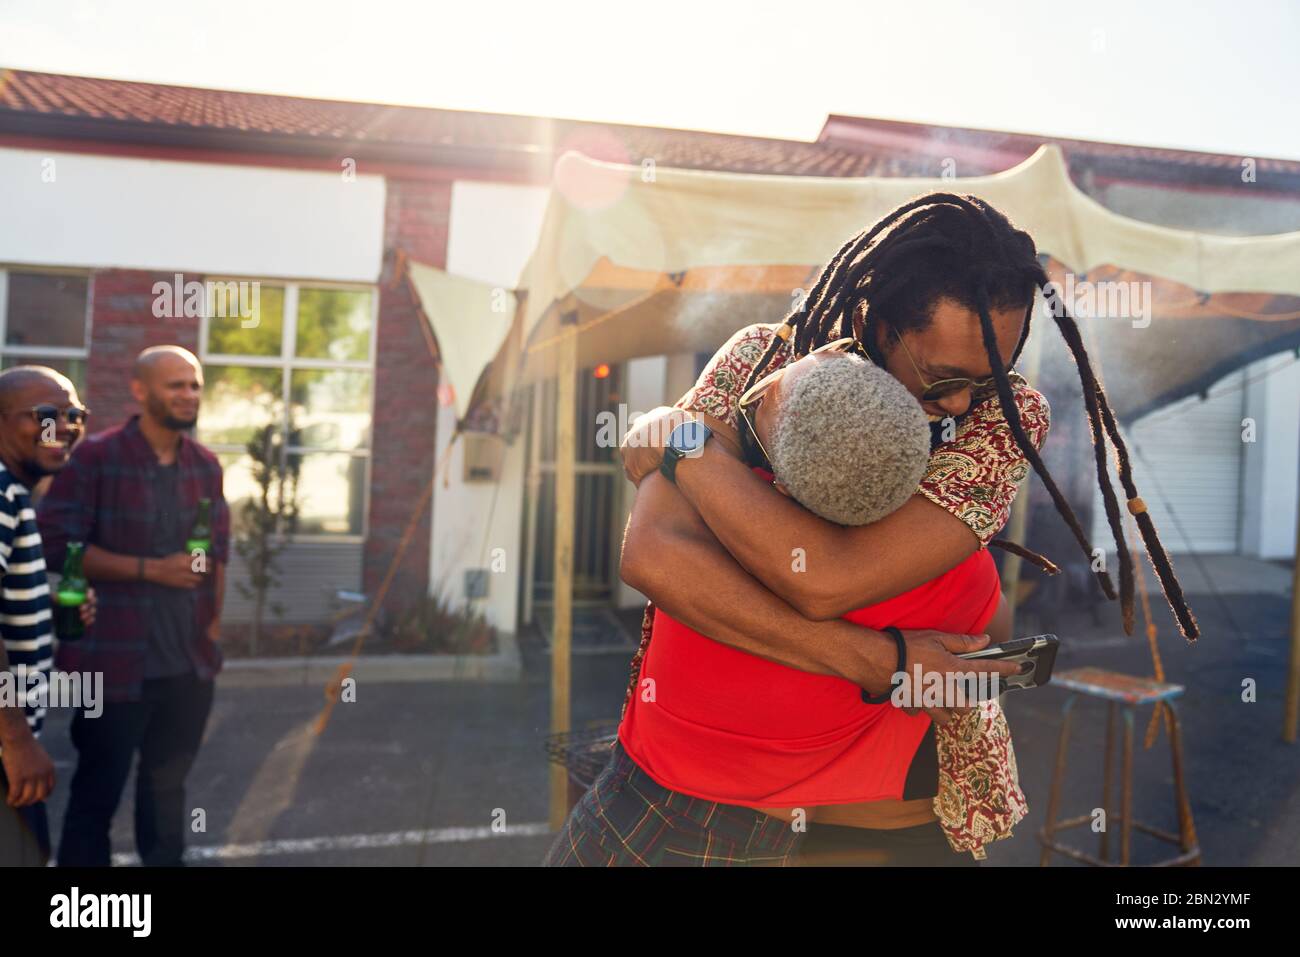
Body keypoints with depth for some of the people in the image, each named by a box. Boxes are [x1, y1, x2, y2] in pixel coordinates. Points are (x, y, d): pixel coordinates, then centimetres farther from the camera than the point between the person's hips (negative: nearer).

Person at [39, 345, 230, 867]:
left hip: (191, 662, 5)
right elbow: (56, 543, -14)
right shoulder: (95, 457, -10)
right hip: (117, 660, -5)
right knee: (97, 790, 10)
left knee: (169, 780, 21)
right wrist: (151, 569, -18)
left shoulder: (206, 465, 6)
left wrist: (214, 619, 8)